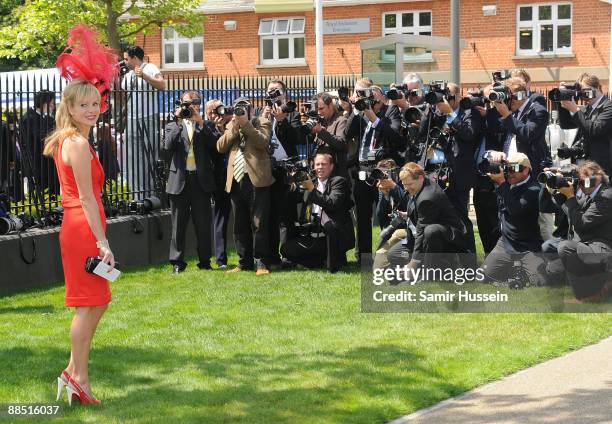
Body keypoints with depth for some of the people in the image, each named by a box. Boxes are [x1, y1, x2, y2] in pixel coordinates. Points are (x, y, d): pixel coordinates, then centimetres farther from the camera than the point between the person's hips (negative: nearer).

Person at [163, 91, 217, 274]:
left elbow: (214, 145, -7)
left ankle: (205, 261, 10)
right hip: (180, 180, 0)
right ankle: (177, 262, 6)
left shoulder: (205, 127, 11)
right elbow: (168, 146, -8)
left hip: (201, 180, 0)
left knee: (203, 223, 3)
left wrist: (200, 123, -11)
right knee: (178, 224, 2)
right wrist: (179, 122, -11)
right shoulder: (172, 126, 11)